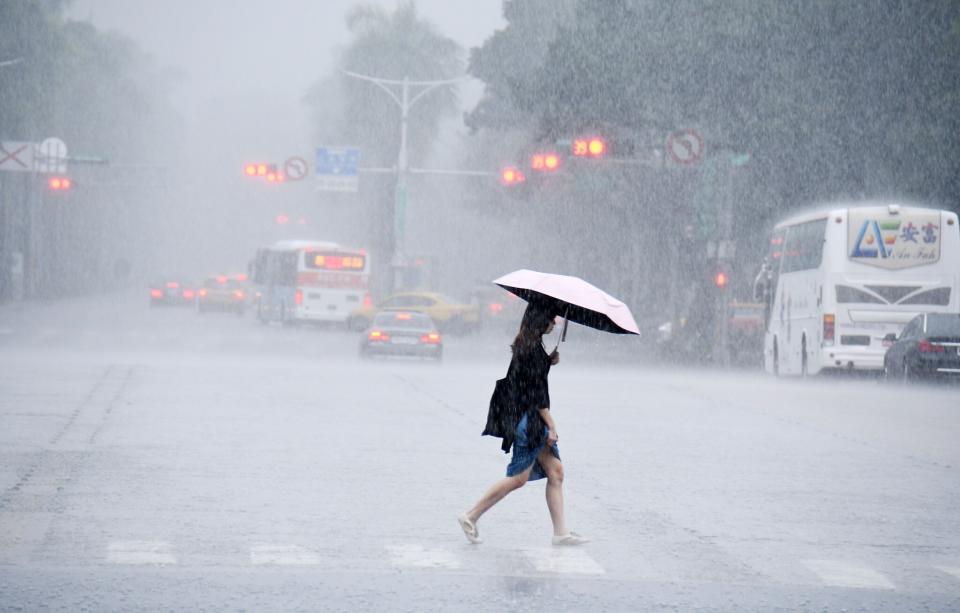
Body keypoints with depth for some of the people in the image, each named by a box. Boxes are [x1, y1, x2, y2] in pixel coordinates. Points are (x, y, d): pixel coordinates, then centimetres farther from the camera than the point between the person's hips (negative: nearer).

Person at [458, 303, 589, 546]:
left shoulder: (527, 344, 13)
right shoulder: (532, 347, -17)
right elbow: (536, 390, -19)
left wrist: (550, 360, 5)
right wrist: (551, 425, -16)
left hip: (534, 419, 10)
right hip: (529, 419, -10)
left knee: (555, 471, 7)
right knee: (519, 477, -6)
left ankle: (561, 532, 7)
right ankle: (471, 517, 2)